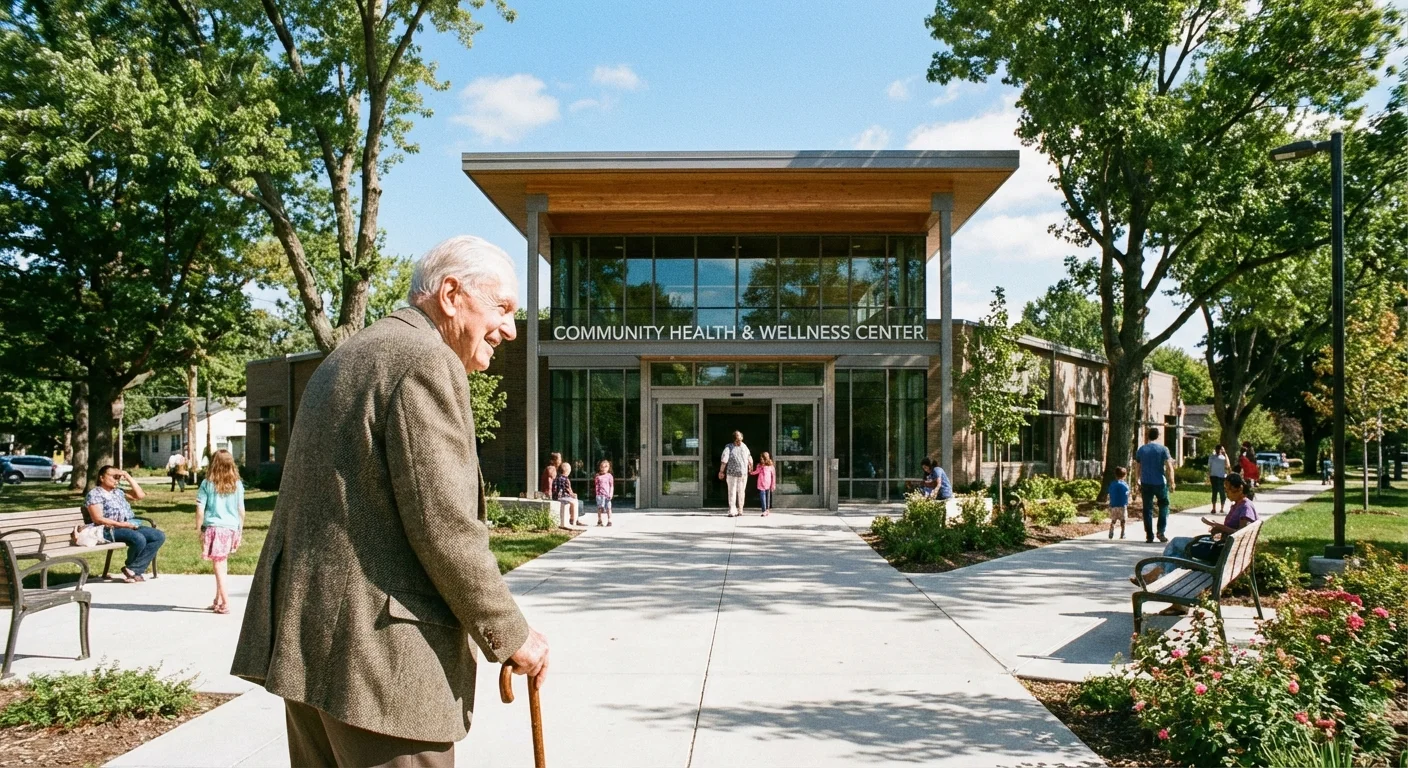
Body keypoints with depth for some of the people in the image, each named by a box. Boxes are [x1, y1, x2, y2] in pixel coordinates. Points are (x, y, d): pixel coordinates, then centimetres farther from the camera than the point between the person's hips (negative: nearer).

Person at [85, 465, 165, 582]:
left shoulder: (118, 492, 22)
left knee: (159, 536, -11)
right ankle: (130, 567, -5)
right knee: (139, 539, -35)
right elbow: (98, 519, -12)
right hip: (110, 530, -8)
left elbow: (140, 495, 17)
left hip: (130, 526, 8)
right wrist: (121, 524, -19)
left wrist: (128, 477, 13)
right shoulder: (94, 494, -2)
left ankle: (134, 569, -16)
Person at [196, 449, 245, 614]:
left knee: (218, 566, -1)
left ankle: (225, 603, -2)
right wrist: (239, 532, 15)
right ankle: (218, 600, 21)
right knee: (222, 565, 15)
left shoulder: (207, 484, -3)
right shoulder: (237, 485, 4)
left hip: (213, 528, -3)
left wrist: (199, 530, 3)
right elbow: (241, 512, 6)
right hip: (231, 528, 3)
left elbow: (200, 511, -6)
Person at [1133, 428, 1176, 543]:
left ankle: (1149, 536, 4)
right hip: (1160, 483, -1)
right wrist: (1171, 483, -5)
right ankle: (1161, 532, 3)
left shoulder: (1141, 450, 4)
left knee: (1147, 509, 6)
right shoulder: (1163, 449, -2)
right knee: (1163, 507, 14)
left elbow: (1138, 468, 5)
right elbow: (1169, 467, -9)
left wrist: (1138, 484, 11)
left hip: (1146, 484, 1)